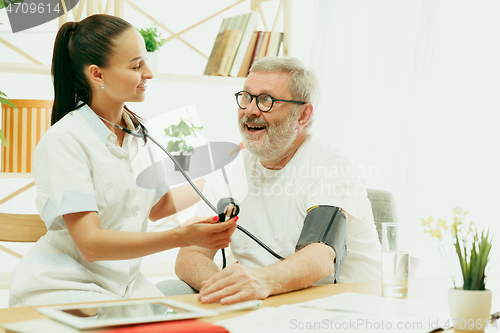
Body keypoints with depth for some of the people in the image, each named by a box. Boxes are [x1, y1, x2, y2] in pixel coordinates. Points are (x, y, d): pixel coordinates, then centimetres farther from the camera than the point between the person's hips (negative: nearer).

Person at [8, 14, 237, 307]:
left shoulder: (138, 131, 8)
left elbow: (159, 207, 21)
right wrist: (184, 236, -31)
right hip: (63, 286, -7)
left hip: (125, 283, 7)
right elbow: (91, 244, -23)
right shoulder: (64, 140, -15)